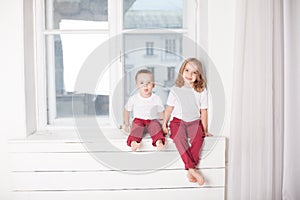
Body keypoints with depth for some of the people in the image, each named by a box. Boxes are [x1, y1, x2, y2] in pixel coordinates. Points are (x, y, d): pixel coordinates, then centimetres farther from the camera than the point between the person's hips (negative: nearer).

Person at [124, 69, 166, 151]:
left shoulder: (157, 99, -3)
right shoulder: (133, 99, -3)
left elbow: (161, 113, 7)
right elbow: (127, 111, 10)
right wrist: (127, 124, 10)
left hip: (153, 120, 0)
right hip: (138, 119, 0)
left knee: (155, 125, -32)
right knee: (136, 125, -32)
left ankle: (159, 141, -53)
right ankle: (133, 142, -54)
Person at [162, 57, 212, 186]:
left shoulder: (201, 91, 6)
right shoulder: (175, 90, 5)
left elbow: (203, 111, 8)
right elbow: (169, 108, 12)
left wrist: (205, 130, 7)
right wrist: (164, 124, 9)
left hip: (194, 121, 1)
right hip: (178, 120, 0)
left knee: (198, 137, -32)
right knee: (178, 136, -33)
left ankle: (190, 169, -28)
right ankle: (192, 168, -35)